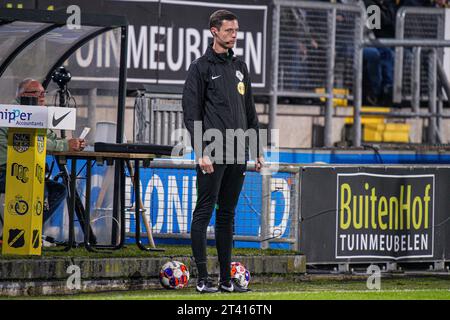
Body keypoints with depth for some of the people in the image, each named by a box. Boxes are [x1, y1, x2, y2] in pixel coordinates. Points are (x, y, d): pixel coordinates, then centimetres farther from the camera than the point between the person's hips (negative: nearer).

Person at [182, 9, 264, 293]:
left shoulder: (240, 67, 17)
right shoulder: (201, 68, -2)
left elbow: (250, 111, 22)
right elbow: (191, 113, -7)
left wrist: (258, 149, 16)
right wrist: (201, 152, -16)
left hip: (238, 154, 6)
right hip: (213, 154, -6)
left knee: (227, 215, 9)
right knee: (204, 213, -5)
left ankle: (226, 279, 11)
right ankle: (203, 278, -5)